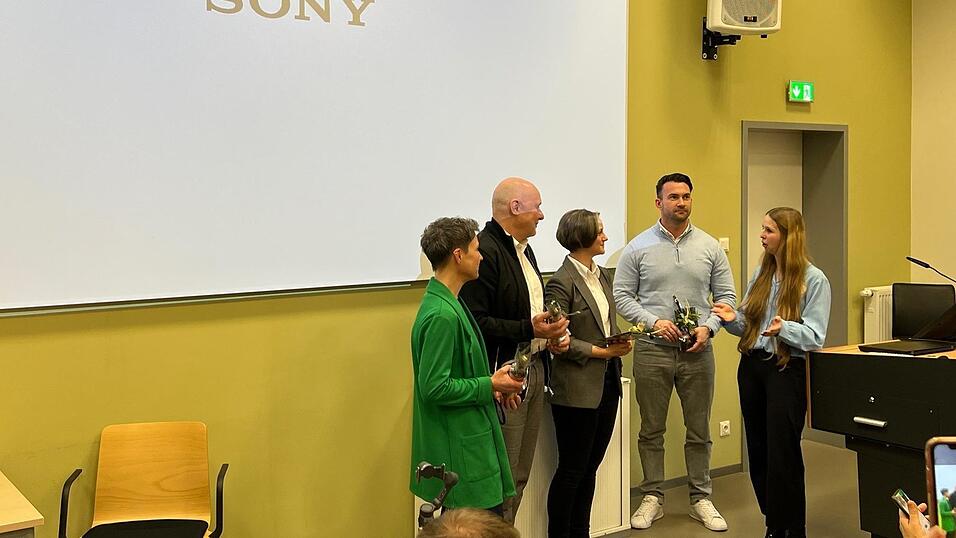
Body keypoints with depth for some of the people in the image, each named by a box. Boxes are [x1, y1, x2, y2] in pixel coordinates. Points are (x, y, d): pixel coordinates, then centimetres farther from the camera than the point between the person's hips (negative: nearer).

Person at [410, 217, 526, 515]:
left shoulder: (448, 303, 9)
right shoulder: (442, 315, -22)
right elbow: (434, 387, -24)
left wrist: (493, 386, 8)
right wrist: (490, 386, -15)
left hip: (471, 443, 10)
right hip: (461, 454, -10)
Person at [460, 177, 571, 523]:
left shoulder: (522, 248, 16)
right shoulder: (485, 250, -17)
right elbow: (476, 321, -24)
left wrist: (552, 334, 8)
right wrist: (529, 329, -24)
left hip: (534, 369, 10)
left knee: (520, 475, 15)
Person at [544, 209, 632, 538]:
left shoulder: (602, 275, 11)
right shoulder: (562, 282, -14)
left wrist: (620, 344, -1)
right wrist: (599, 352, -16)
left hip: (607, 383, 8)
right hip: (577, 389, -8)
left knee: (590, 467, 15)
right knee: (572, 470, 3)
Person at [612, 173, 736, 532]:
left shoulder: (710, 247, 5)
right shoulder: (638, 247, 0)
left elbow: (726, 296, 7)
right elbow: (622, 296, -1)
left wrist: (708, 327, -9)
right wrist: (654, 322, -14)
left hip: (697, 351, 2)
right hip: (652, 350, -1)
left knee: (699, 431, 9)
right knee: (651, 430, 8)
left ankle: (701, 498, 22)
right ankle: (652, 498, 20)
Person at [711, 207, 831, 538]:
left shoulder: (814, 280, -7)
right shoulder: (761, 274, 11)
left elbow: (814, 336, -11)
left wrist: (784, 328, -29)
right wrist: (733, 319, -6)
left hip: (786, 370, -6)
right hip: (751, 365, 6)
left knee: (782, 455, -3)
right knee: (758, 451, 11)